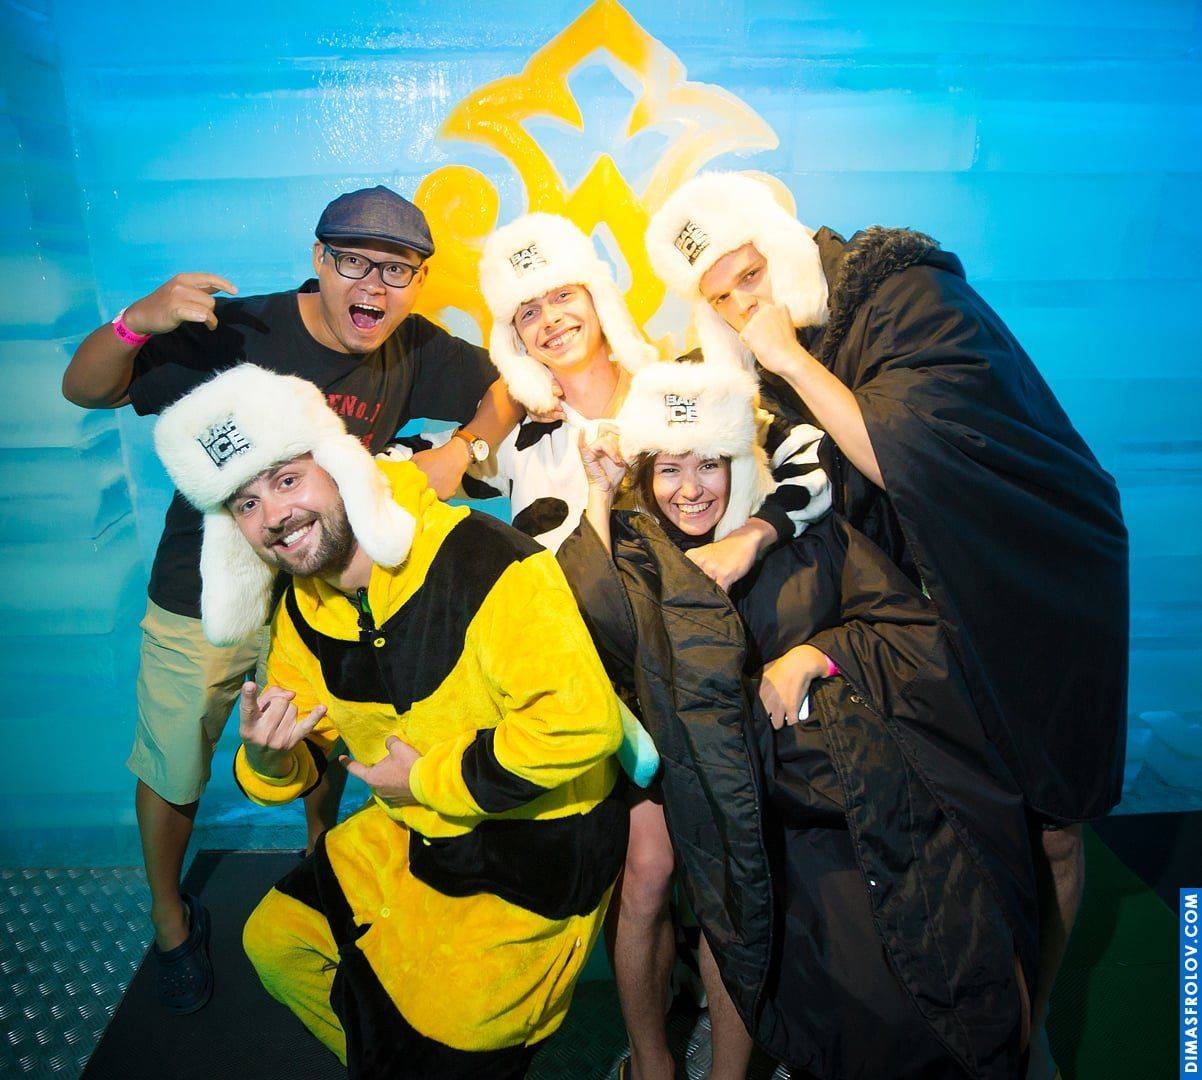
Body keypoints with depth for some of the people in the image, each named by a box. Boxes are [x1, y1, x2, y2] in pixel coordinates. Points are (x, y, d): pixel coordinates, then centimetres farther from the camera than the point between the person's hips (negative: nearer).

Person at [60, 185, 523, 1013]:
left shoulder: (416, 353, -9)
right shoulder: (241, 332, -19)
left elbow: (511, 387, 1)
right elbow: (85, 390, -16)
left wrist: (460, 450, -18)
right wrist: (136, 321, -37)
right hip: (202, 604, -2)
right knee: (172, 775, 15)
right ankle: (169, 920, 45)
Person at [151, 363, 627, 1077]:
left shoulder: (481, 558, -29)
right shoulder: (302, 609, -2)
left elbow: (582, 721, -34)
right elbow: (302, 752, 8)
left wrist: (431, 778, -22)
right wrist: (267, 760, -18)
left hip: (541, 836, -7)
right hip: (417, 831, 8)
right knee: (277, 942, 15)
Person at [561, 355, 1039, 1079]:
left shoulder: (805, 535, 3)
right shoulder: (639, 562, 3)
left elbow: (918, 627, 3)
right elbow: (595, 620, -19)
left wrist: (815, 653, -10)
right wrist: (599, 497, -13)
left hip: (879, 793, 1)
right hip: (772, 822, -1)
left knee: (952, 967, -2)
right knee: (849, 994, -10)